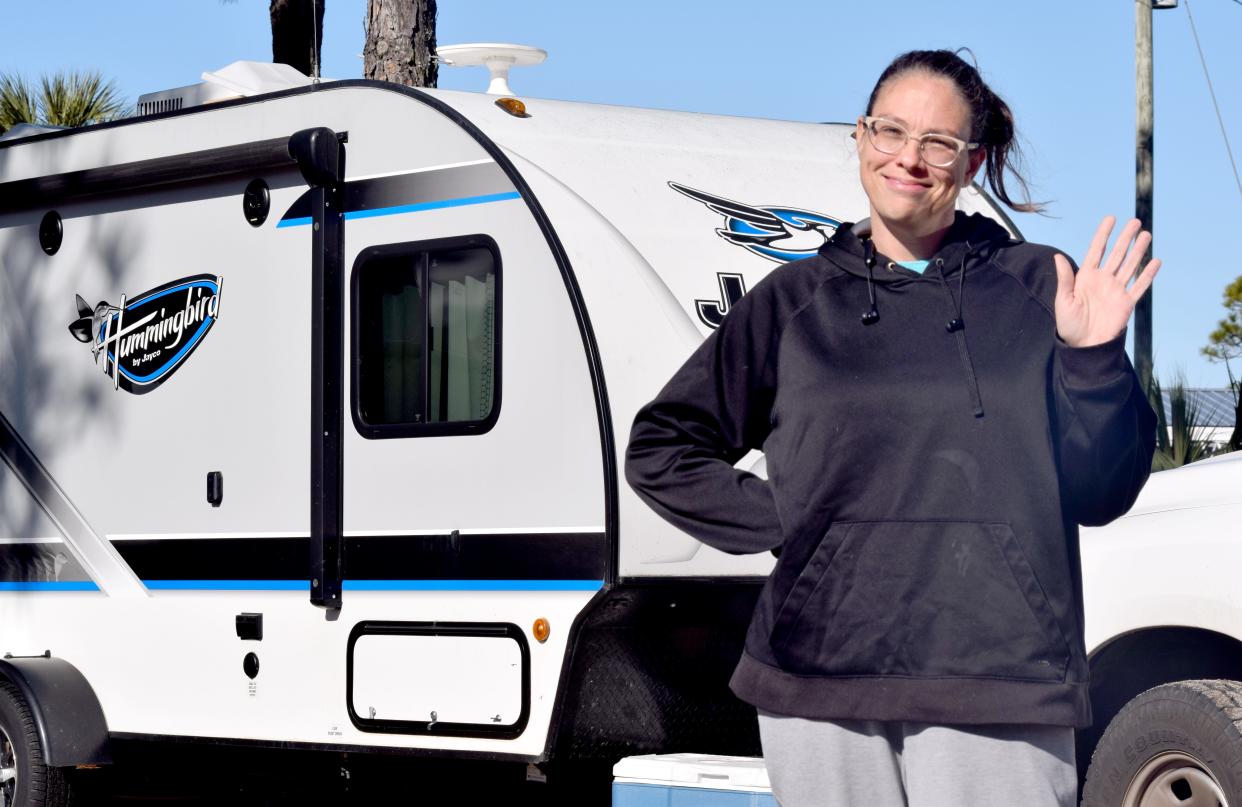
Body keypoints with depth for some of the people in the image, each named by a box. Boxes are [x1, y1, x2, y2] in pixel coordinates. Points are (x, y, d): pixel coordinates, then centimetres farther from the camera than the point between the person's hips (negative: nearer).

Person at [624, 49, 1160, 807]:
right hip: (819, 683, 1)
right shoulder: (797, 300, 11)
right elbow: (661, 449, 16)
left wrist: (1092, 360, -8)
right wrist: (786, 519, 5)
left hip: (996, 686, -1)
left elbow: (1102, 495, 6)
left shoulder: (1038, 289, 8)